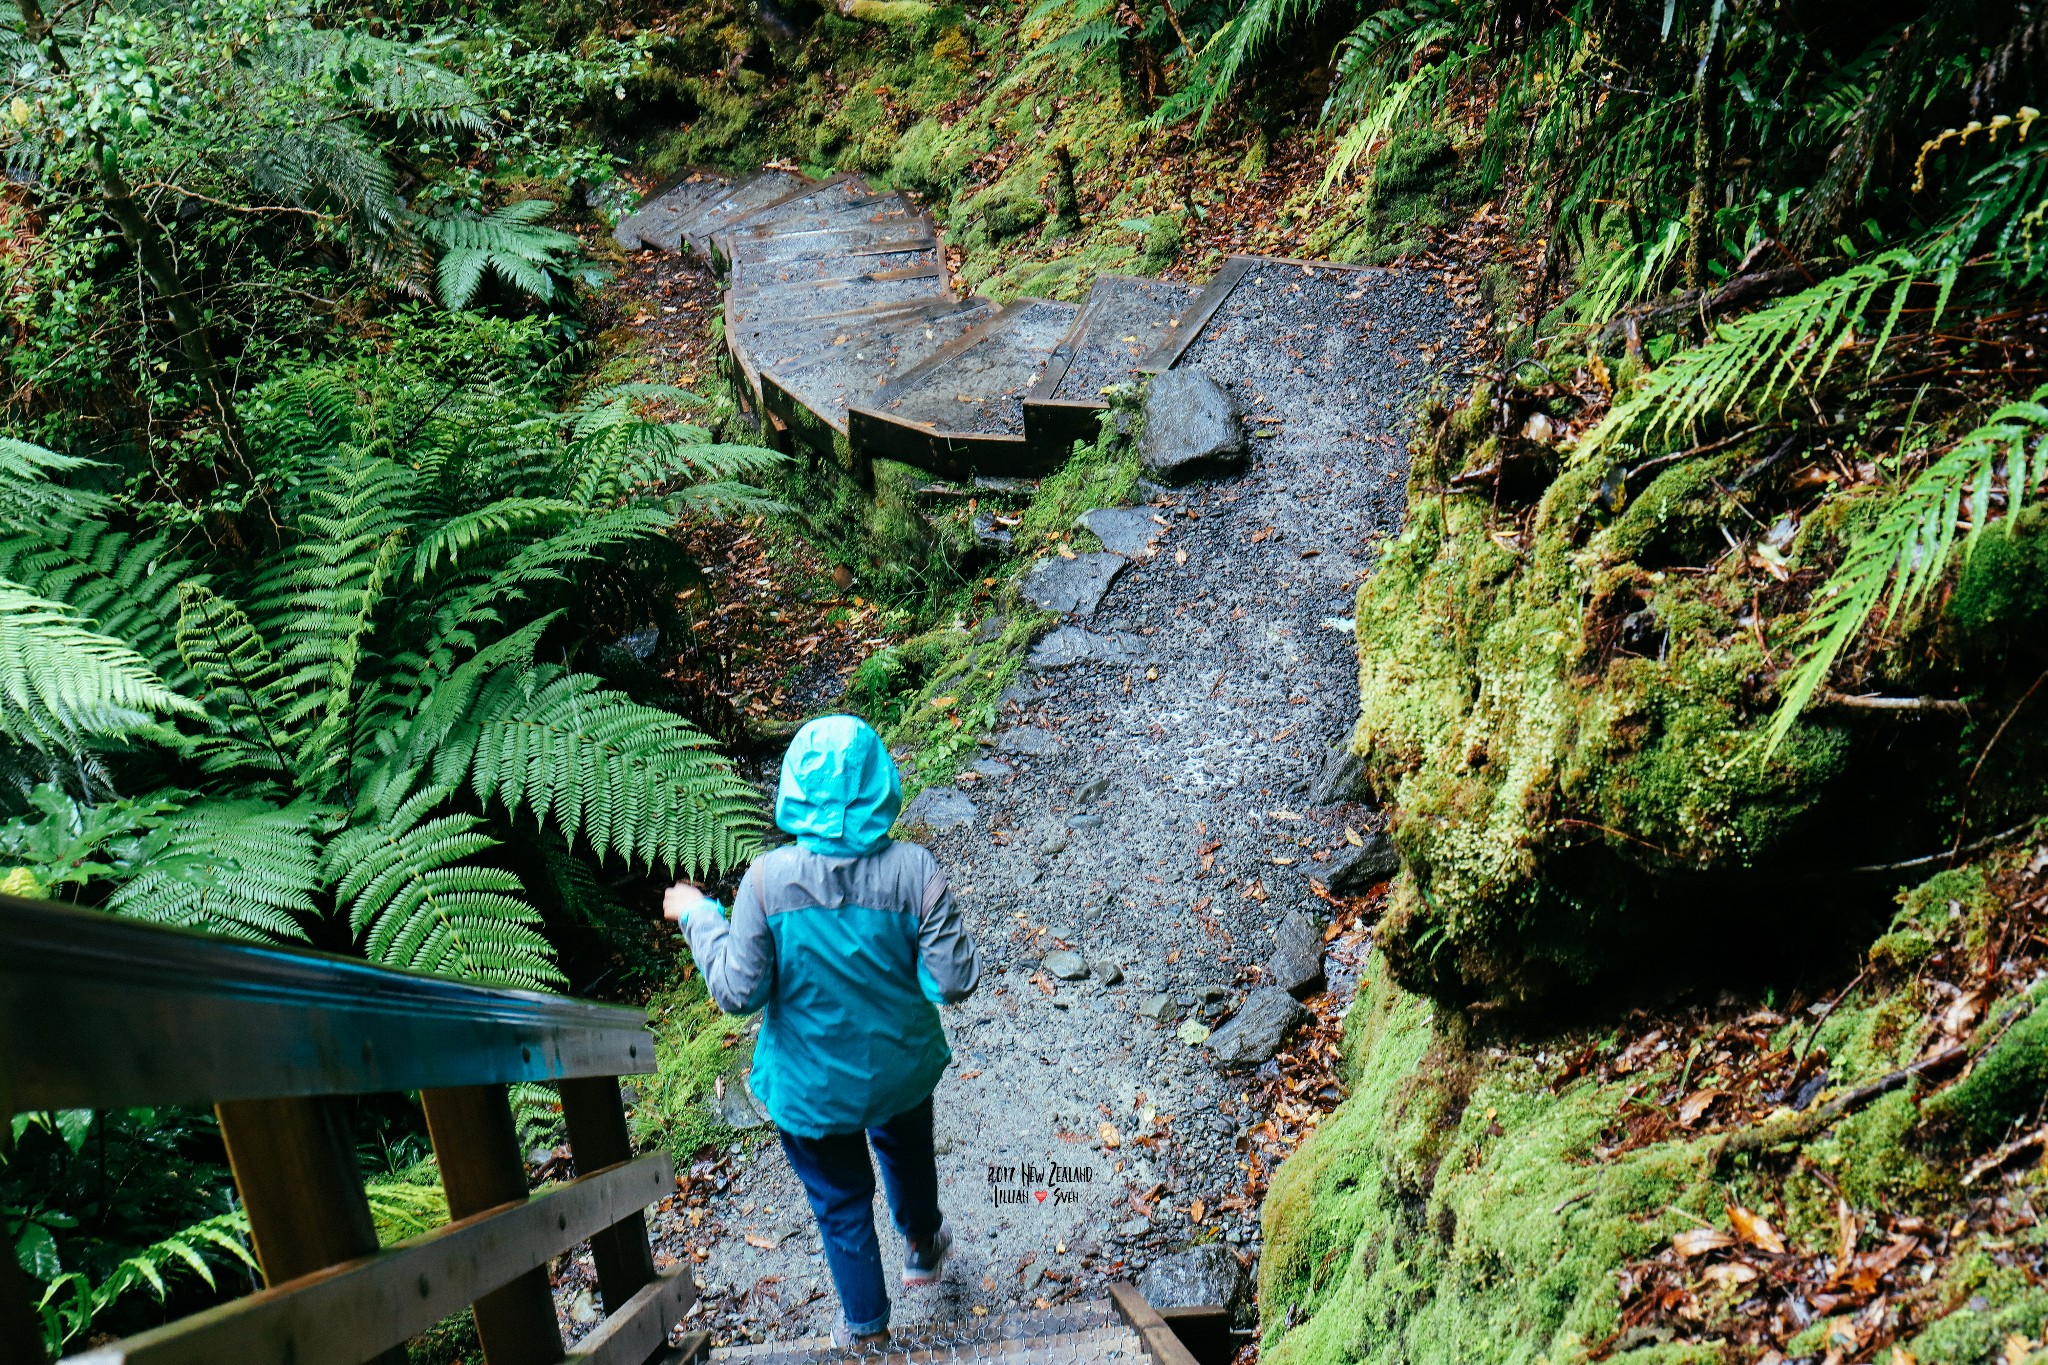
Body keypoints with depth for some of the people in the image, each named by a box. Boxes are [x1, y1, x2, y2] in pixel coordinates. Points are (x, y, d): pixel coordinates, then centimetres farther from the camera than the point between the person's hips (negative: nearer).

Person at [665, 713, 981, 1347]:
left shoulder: (767, 880, -26)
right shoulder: (914, 871, -24)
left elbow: (738, 992, -18)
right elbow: (953, 982, -19)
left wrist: (697, 916, -4)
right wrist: (944, 918, 0)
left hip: (811, 1085, -1)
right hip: (901, 1070, 2)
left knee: (842, 1203, 23)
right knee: (906, 1153, 34)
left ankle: (866, 1326, 44)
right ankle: (922, 1248, 61)